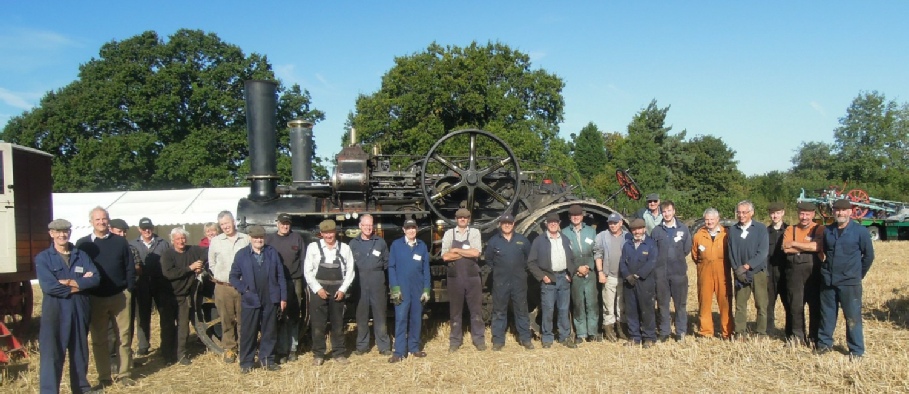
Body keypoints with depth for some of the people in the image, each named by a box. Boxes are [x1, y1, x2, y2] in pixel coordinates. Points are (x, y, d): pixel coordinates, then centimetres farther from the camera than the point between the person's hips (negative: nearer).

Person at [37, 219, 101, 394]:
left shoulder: (81, 256, 7)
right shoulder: (43, 258, -3)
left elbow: (95, 278, -6)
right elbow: (48, 287, -15)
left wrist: (69, 282, -17)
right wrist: (80, 284, -11)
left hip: (80, 309, 4)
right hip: (55, 310, -4)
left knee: (80, 350, 15)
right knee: (52, 353, -1)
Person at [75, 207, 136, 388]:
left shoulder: (120, 241, 3)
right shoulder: (83, 244, 1)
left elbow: (130, 267, 4)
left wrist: (129, 289, -1)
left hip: (120, 296, 0)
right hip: (95, 298, 0)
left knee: (124, 336, 3)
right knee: (99, 339, 7)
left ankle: (124, 374, 13)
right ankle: (104, 377, 16)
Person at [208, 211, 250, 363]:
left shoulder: (246, 239, 1)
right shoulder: (215, 241, 5)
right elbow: (211, 264, 15)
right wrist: (217, 277, 8)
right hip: (223, 287, 1)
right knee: (227, 320, 7)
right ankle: (229, 348, 18)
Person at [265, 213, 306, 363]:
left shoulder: (297, 238, 5)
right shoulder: (269, 238, 5)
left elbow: (303, 259, 3)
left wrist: (303, 279, -5)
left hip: (295, 282, 1)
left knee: (294, 317, 8)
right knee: (279, 318, 1)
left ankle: (292, 348, 17)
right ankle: (281, 350, 6)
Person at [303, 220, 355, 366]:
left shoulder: (345, 248, 2)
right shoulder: (313, 247, -1)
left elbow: (350, 270, 3)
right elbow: (308, 271, -2)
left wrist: (343, 289, -6)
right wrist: (317, 288, -10)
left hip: (338, 291, 1)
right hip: (319, 290, -1)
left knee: (338, 323, 8)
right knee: (318, 324, 1)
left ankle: (339, 353, 18)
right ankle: (318, 354, 13)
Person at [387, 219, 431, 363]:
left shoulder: (422, 246, 5)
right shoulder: (396, 245, -2)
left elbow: (426, 269, 6)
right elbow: (391, 267, -3)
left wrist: (426, 289, 2)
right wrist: (395, 288, -10)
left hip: (418, 288, 3)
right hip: (402, 288, -3)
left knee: (416, 318, 9)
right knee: (401, 319, -4)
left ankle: (414, 347, 20)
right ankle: (399, 351, 0)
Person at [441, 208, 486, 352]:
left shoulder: (475, 232, 3)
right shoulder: (449, 233, 4)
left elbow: (476, 253, -12)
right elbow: (445, 256, -7)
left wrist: (456, 250, -8)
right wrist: (467, 253, -8)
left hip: (472, 277, 0)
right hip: (455, 277, 1)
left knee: (476, 308, 6)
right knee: (455, 310, 9)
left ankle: (479, 339, 16)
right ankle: (455, 340, 18)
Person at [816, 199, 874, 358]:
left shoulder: (860, 231, -5)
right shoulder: (827, 230, 7)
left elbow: (869, 255, 1)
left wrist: (859, 274, 6)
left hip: (850, 282, -4)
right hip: (827, 280, 4)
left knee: (853, 317, 0)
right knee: (827, 314, 12)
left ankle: (856, 350, 10)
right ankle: (824, 343, 25)